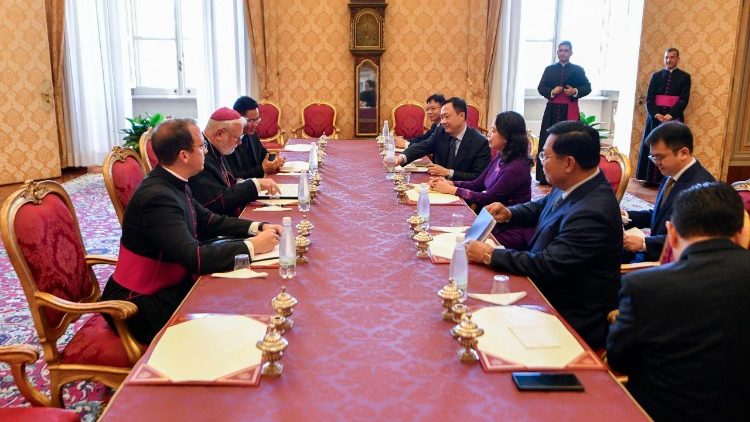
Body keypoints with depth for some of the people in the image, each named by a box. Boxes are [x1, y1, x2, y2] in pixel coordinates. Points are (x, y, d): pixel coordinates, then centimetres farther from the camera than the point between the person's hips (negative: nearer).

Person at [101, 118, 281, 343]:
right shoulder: (157, 197, -26)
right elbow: (195, 258, -31)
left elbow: (208, 221, 12)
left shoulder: (173, 183, 1)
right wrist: (252, 246, -23)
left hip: (170, 284, 8)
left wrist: (258, 227, -1)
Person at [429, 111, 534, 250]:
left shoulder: (517, 168, -22)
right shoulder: (501, 158, 5)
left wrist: (451, 189, -13)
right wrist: (448, 183, -6)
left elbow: (488, 198, -18)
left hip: (510, 232, -7)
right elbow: (477, 184, 9)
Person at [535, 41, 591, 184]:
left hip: (570, 111, -2)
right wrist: (551, 91, -12)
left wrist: (575, 91, -14)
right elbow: (540, 88, 7)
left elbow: (588, 87, 5)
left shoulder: (578, 70, 6)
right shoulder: (549, 69, 11)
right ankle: (547, 176, 5)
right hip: (552, 110, 2)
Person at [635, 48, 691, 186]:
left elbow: (684, 100, -4)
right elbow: (649, 98, 2)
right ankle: (650, 178, 7)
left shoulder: (684, 77, 4)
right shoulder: (656, 76, 9)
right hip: (655, 117, 2)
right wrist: (656, 114, -14)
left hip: (674, 118, -2)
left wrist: (670, 115, -17)